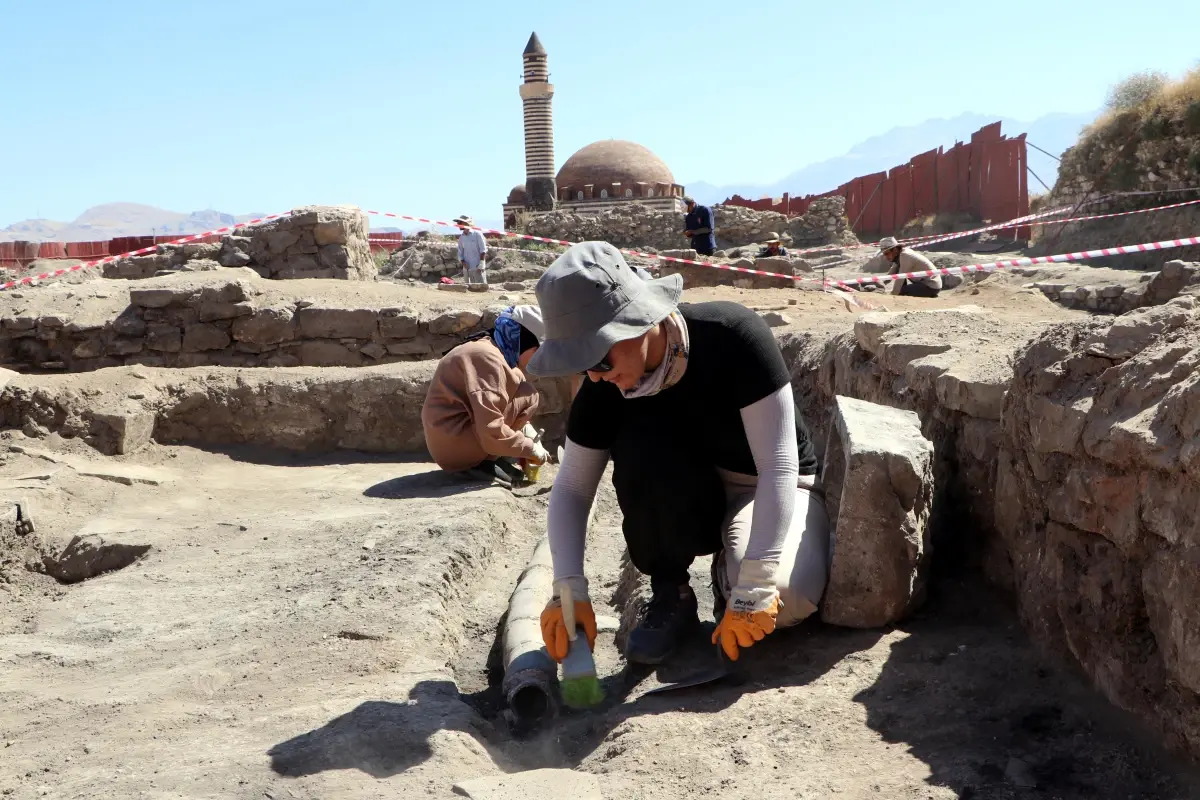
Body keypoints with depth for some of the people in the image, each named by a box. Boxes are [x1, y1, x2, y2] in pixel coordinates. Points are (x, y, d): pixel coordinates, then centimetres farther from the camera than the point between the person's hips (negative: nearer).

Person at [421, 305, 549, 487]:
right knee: (526, 394, -7)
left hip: (445, 444, 10)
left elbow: (492, 409, 24)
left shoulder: (485, 350, 14)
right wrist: (530, 448, -11)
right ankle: (487, 462, -6)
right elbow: (492, 431, -25)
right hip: (455, 446, -10)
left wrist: (523, 427, 9)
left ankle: (486, 459, 8)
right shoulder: (487, 357, -17)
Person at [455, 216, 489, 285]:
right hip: (467, 268, 5)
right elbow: (460, 254, 15)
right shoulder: (461, 238, 13)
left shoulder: (477, 234, -1)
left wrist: (481, 265, -12)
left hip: (478, 268, -5)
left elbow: (483, 250, -5)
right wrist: (463, 263, -5)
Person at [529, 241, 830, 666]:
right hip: (694, 502, 3)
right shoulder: (605, 386, -18)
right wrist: (569, 587, -25)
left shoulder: (731, 336, -31)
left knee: (786, 598, -34)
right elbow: (570, 488, -10)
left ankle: (729, 573, 2)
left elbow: (779, 468, -31)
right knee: (637, 447, -31)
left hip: (775, 490, -3)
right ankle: (670, 594, -10)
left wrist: (752, 589, -35)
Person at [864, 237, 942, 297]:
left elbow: (900, 278, -23)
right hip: (923, 281, 9)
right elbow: (890, 275, 10)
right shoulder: (899, 255, 4)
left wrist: (892, 295, -20)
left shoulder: (905, 256, -22)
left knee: (900, 291, -20)